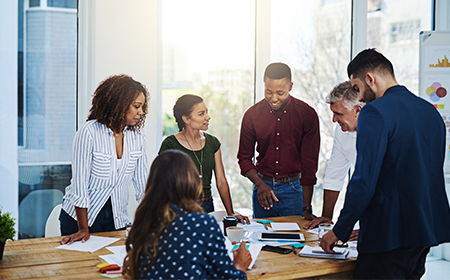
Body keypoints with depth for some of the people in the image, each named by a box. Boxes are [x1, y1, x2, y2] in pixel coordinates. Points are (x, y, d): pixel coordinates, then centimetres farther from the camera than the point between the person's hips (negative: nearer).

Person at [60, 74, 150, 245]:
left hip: (117, 220, 4)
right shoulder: (88, 133, -16)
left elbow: (143, 183, 3)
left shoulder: (137, 136, -2)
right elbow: (80, 182, -16)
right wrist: (83, 229, -16)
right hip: (79, 217, -4)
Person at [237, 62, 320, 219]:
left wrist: (307, 209, -16)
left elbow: (309, 164, -10)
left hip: (294, 189, -2)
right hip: (262, 187, 2)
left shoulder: (307, 114, -9)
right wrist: (260, 184, -14)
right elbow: (244, 158, 5)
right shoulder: (252, 115, -3)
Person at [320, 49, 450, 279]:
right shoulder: (431, 111, 10)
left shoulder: (375, 113, -15)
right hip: (428, 229, 9)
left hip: (389, 234, -8)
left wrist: (340, 231, -9)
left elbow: (364, 180, -19)